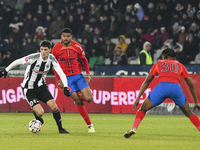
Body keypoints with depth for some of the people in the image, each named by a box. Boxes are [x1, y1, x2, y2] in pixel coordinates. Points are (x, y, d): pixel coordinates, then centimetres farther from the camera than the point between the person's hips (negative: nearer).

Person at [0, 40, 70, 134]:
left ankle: (60, 128, 8)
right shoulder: (34, 58, -25)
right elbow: (17, 62, -11)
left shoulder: (52, 59, -10)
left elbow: (61, 73, -9)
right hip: (28, 90, -4)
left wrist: (65, 86, -22)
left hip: (41, 87, 4)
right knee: (40, 112, -17)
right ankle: (39, 122, 21)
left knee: (54, 107, -11)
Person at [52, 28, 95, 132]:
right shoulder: (56, 48, -4)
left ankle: (80, 97, 24)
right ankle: (89, 125, 5)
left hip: (78, 75, 1)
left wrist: (87, 74, 4)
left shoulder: (77, 46, -3)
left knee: (88, 99, -13)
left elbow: (84, 60, 12)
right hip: (66, 78, -1)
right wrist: (58, 80, 2)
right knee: (79, 102, -5)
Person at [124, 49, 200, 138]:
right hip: (176, 86, 1)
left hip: (162, 86, -1)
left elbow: (147, 81, 21)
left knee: (143, 109, 14)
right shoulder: (179, 65, 31)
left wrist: (138, 98, 19)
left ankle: (133, 129, -5)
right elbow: (191, 84, 28)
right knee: (188, 113, 20)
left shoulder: (158, 64, 29)